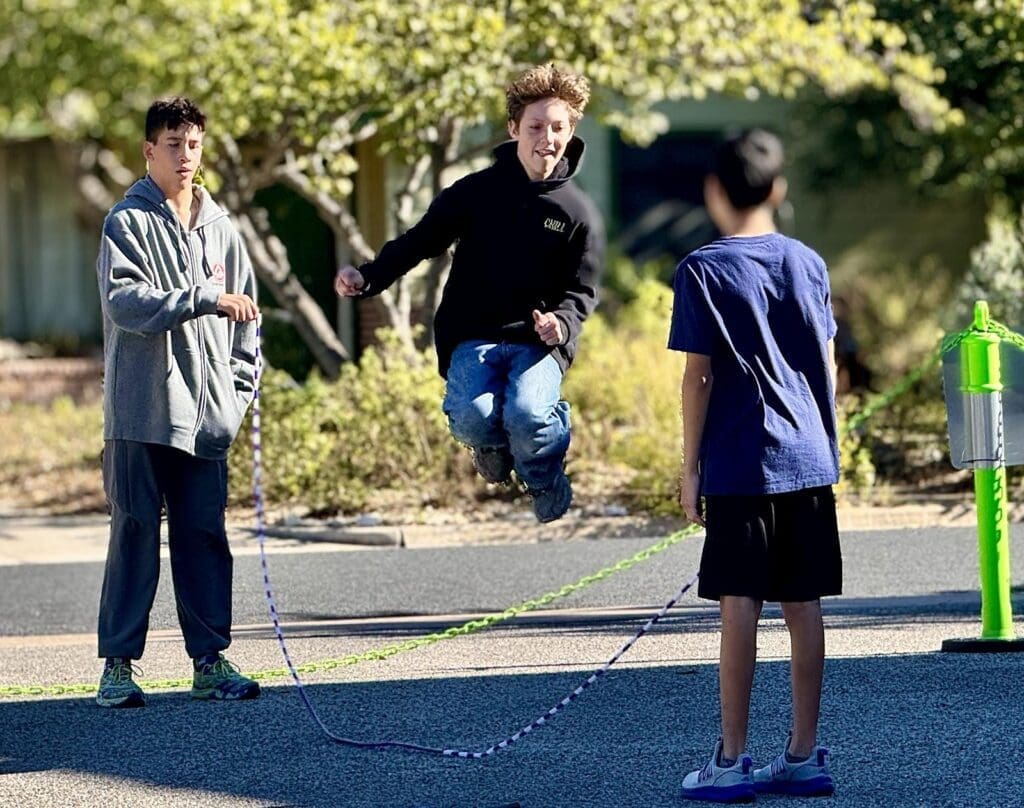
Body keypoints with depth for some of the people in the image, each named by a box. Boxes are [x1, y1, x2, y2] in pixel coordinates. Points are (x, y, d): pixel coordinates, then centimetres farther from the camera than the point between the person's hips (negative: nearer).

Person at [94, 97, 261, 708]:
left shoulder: (219, 227, 14)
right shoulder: (128, 221, -1)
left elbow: (245, 312, 18)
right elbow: (124, 299, -16)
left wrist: (241, 384, 8)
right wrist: (203, 300, -26)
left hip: (207, 411, 4)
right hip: (143, 406, -4)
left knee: (206, 534, 6)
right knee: (135, 533, -2)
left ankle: (211, 661, 11)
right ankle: (119, 663, 2)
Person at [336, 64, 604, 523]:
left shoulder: (577, 213, 3)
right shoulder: (476, 193, 4)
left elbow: (581, 291, 3)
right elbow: (419, 241, 8)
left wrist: (561, 322, -20)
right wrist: (368, 277, -8)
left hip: (538, 344, -1)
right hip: (473, 339, 1)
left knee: (527, 415, -31)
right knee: (472, 416, -29)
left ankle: (545, 479, 5)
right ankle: (495, 445, 11)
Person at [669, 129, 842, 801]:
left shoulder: (704, 271, -5)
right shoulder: (808, 264, 7)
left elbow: (699, 376, -7)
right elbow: (828, 368, 10)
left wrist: (690, 467, -2)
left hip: (739, 467, -4)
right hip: (810, 462, 4)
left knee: (740, 606, -3)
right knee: (804, 605, 6)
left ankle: (732, 761, -1)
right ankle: (804, 755, 9)